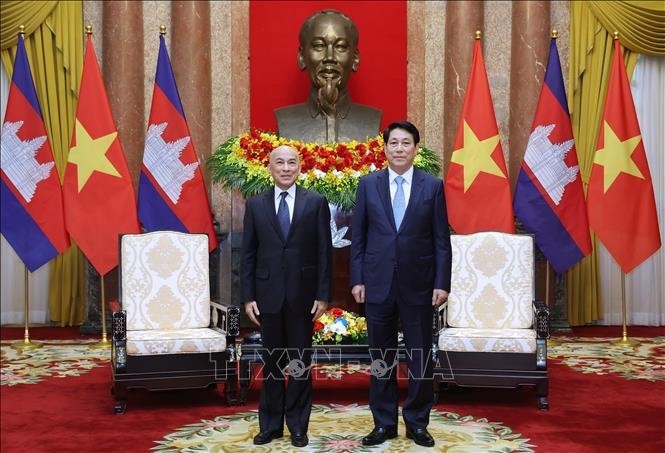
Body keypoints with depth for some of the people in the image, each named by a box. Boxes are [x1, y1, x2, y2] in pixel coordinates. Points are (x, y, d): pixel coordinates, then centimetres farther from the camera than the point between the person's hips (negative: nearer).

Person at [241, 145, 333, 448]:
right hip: (268, 294, 1)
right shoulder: (255, 204, 4)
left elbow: (324, 252, -1)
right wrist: (248, 296, -1)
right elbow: (248, 254, 4)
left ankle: (298, 425, 20)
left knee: (300, 362, 8)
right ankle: (270, 424, 22)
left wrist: (323, 295, -5)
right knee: (271, 361, 10)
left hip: (302, 294, -1)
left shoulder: (316, 203, 1)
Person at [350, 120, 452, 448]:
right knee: (381, 357, 9)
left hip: (418, 285, -1)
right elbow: (358, 237, 4)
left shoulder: (433, 186, 1)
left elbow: (441, 240, 0)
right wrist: (357, 280, -1)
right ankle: (384, 422, 21)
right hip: (378, 283, 1)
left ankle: (417, 422, 21)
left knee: (420, 356, 6)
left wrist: (442, 283, -5)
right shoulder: (368, 184, 3)